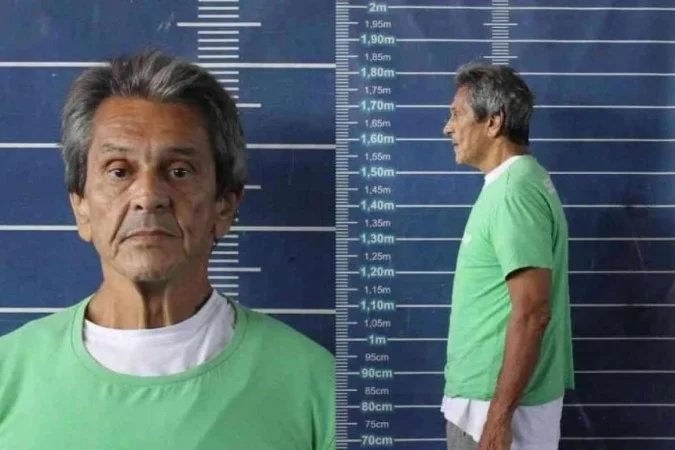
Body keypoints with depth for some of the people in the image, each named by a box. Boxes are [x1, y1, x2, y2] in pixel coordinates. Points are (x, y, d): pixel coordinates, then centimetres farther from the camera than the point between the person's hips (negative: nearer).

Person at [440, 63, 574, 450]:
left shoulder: (514, 192, -20)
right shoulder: (517, 181, 11)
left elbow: (532, 313, -25)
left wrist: (498, 418, -23)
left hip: (497, 403, -9)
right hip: (487, 395, 9)